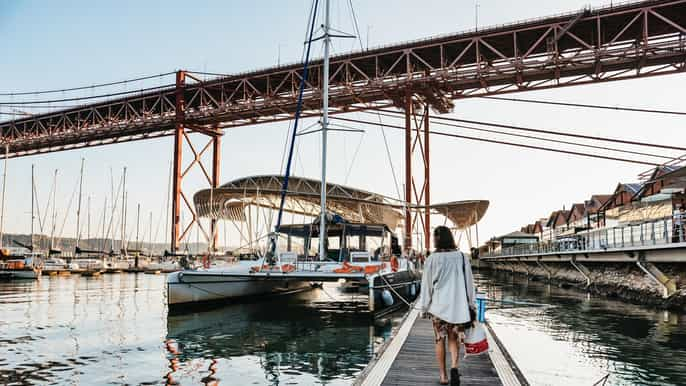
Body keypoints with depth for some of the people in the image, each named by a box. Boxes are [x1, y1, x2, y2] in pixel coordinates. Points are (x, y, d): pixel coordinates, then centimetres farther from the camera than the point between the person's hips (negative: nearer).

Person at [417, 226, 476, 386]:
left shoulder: (432, 259, -9)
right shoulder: (461, 257, -3)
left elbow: (426, 285, -4)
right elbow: (469, 283, 3)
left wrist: (424, 307, 6)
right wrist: (471, 305, 13)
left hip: (438, 305, -2)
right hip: (457, 305, 2)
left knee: (440, 340, 11)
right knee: (454, 338, 16)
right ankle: (454, 367, -5)